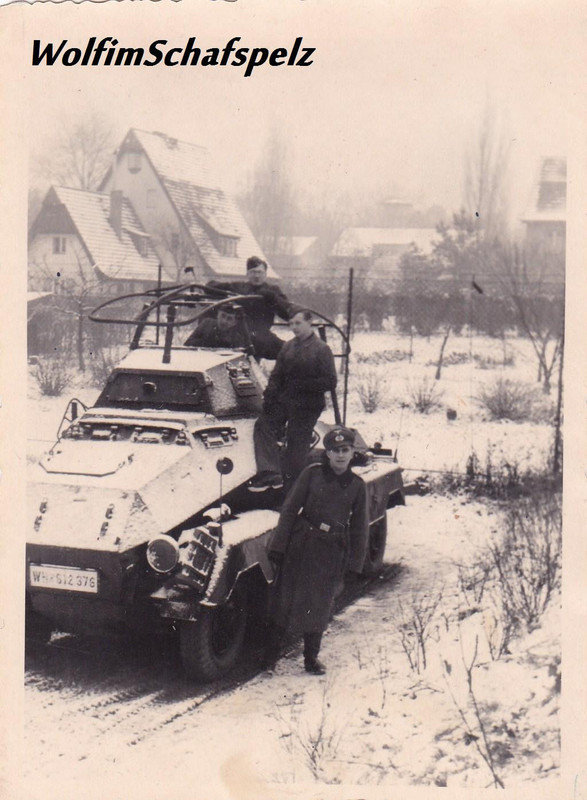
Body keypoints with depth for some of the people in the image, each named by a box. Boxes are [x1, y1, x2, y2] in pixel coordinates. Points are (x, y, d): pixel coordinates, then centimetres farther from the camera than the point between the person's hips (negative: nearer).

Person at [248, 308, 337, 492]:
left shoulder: (321, 349, -6)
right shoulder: (288, 347, 11)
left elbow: (330, 382, -12)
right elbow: (276, 375, 13)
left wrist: (302, 385, -18)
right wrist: (269, 395, -4)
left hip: (306, 407, -5)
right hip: (283, 401, 6)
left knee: (297, 443, -1)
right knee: (263, 425, -12)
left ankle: (291, 488, 14)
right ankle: (270, 474, -13)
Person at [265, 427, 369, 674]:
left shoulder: (357, 485, 2)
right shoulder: (312, 474, -5)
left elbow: (359, 527, 7)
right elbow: (290, 510, -4)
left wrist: (354, 562, 3)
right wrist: (278, 546, -9)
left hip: (332, 552, 2)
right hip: (301, 545, -2)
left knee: (320, 605, 11)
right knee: (287, 597, 5)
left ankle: (311, 658, 25)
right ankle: (271, 652, 20)